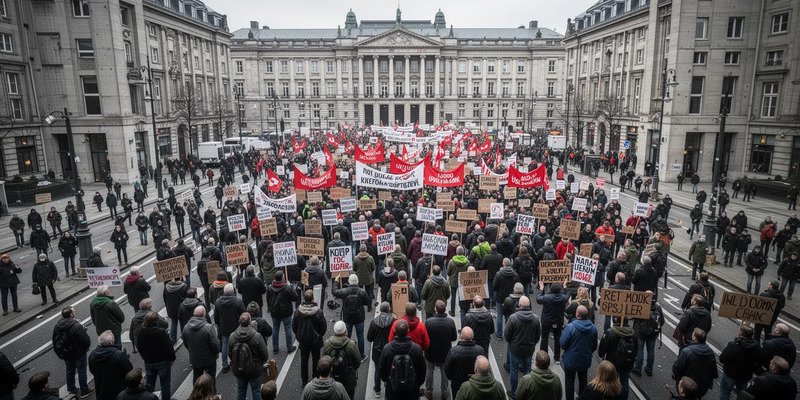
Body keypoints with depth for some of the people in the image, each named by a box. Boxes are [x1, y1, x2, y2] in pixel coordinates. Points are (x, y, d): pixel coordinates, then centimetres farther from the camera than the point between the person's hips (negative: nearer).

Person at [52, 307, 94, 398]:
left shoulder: (57, 325, -6)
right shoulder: (76, 326, -29)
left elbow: (55, 341, 5)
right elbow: (86, 340, -27)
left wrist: (59, 353, 17)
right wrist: (86, 347, -4)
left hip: (66, 355, 6)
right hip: (78, 354, -6)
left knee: (69, 371, 23)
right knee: (81, 371, 10)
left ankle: (71, 389, 39)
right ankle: (84, 391, 22)